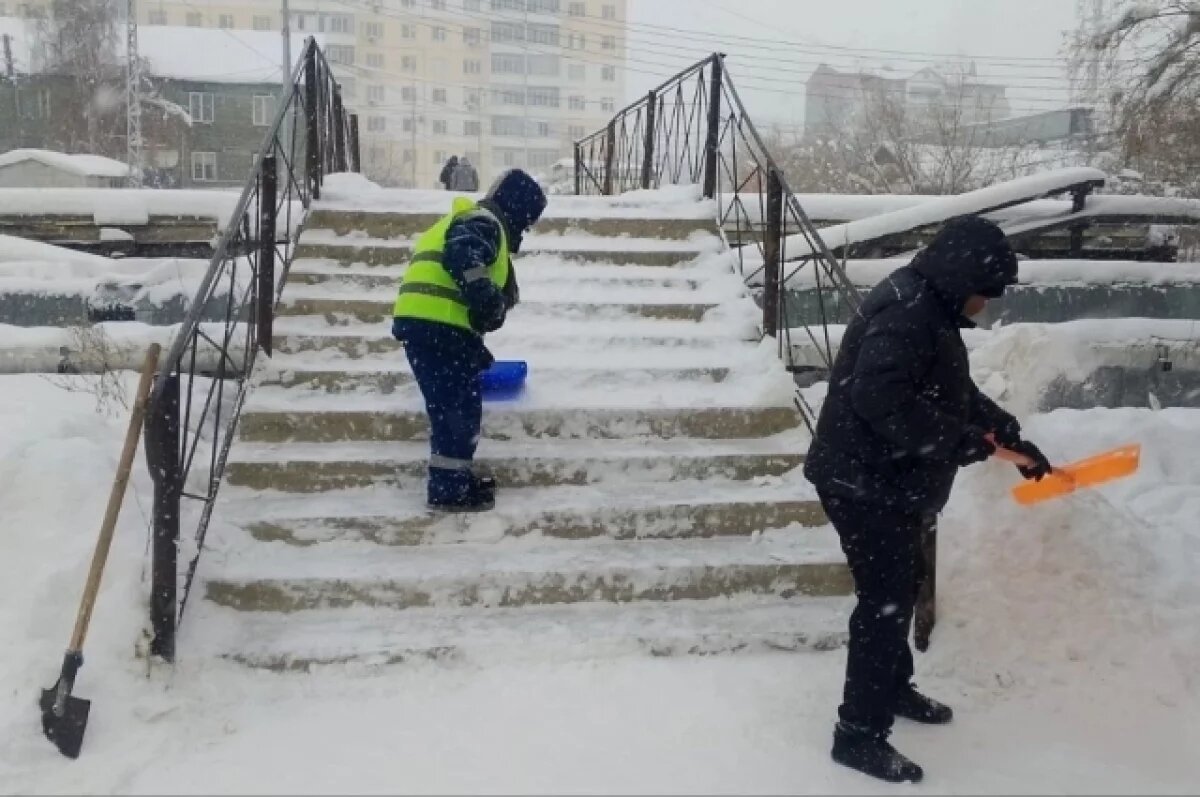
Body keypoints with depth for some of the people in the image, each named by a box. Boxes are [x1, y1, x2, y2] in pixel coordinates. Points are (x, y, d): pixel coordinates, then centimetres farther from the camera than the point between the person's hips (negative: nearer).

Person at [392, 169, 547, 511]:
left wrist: (476, 351, 39)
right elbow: (462, 255, -23)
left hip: (424, 322, 10)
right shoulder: (484, 222, 0)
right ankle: (448, 489, 0)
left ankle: (455, 478, 25)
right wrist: (487, 298, -26)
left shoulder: (468, 220, 32)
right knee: (457, 407, -5)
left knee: (459, 406, 17)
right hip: (438, 324, -10)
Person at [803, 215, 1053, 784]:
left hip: (888, 481, 11)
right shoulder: (905, 312, -22)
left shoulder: (928, 310, 14)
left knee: (898, 591, 23)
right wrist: (964, 440, -25)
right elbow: (881, 400, -33)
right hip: (864, 483, -11)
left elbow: (956, 392, 22)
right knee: (885, 601, -5)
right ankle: (859, 733, 6)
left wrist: (1011, 435, 14)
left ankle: (894, 689, 42)